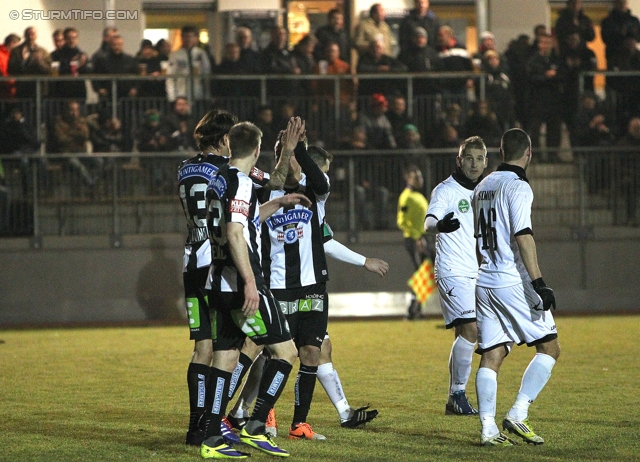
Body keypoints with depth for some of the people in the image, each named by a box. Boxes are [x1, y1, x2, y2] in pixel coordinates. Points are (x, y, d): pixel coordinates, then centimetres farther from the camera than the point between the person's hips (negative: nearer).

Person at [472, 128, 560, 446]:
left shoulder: (483, 186, 15)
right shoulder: (518, 186, -10)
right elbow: (523, 236, -19)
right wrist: (538, 282, -22)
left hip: (485, 281, 8)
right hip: (514, 282, -8)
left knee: (491, 356, 4)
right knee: (549, 347, 1)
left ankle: (488, 429, -3)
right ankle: (517, 414, -8)